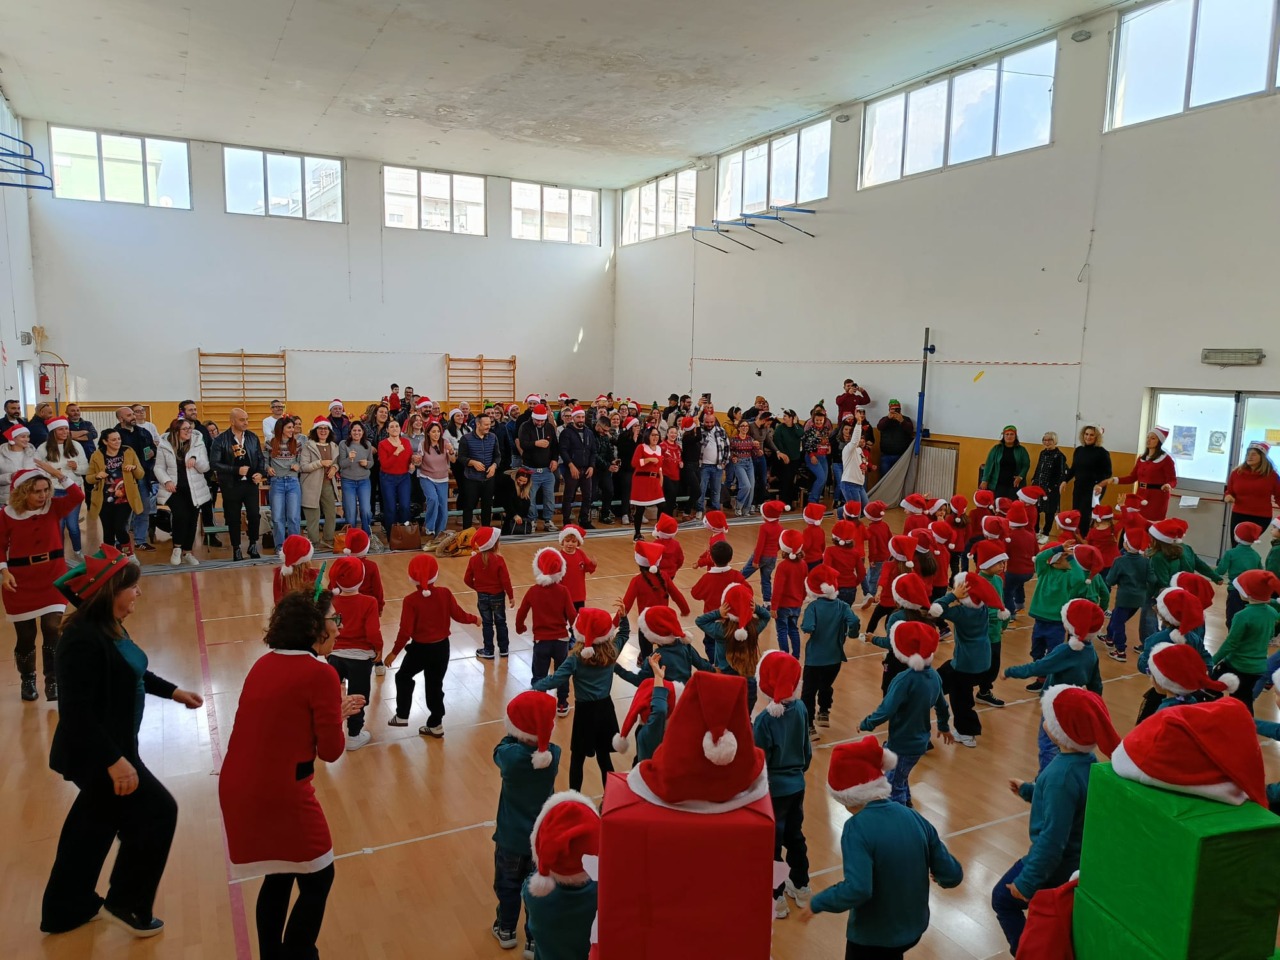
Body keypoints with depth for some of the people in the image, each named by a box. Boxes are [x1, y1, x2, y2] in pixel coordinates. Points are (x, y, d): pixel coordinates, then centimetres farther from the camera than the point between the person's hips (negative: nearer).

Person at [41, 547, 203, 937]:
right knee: (156, 813, 1)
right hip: (95, 755, -10)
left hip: (111, 746, 10)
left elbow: (131, 673, 19)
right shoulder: (83, 639, -29)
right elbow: (76, 712, -30)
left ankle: (67, 908, 41)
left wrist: (173, 691, 25)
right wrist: (113, 761, -30)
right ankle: (126, 904, 20)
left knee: (94, 822, 23)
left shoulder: (109, 627, 1)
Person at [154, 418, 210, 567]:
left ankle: (187, 552, 20)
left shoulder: (198, 443, 1)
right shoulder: (165, 445, -2)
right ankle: (177, 548, -3)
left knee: (192, 520, 5)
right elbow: (159, 468, 1)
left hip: (194, 490, 2)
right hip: (174, 489, -2)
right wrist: (166, 481, -16)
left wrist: (196, 460, -22)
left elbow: (205, 468, -2)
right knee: (181, 514, -23)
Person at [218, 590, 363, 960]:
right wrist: (337, 717, 8)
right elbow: (331, 750, -9)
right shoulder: (320, 673, -16)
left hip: (237, 787, 8)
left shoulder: (265, 663, 7)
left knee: (279, 875, 26)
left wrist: (332, 710, 18)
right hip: (281, 793, -8)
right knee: (317, 880, 13)